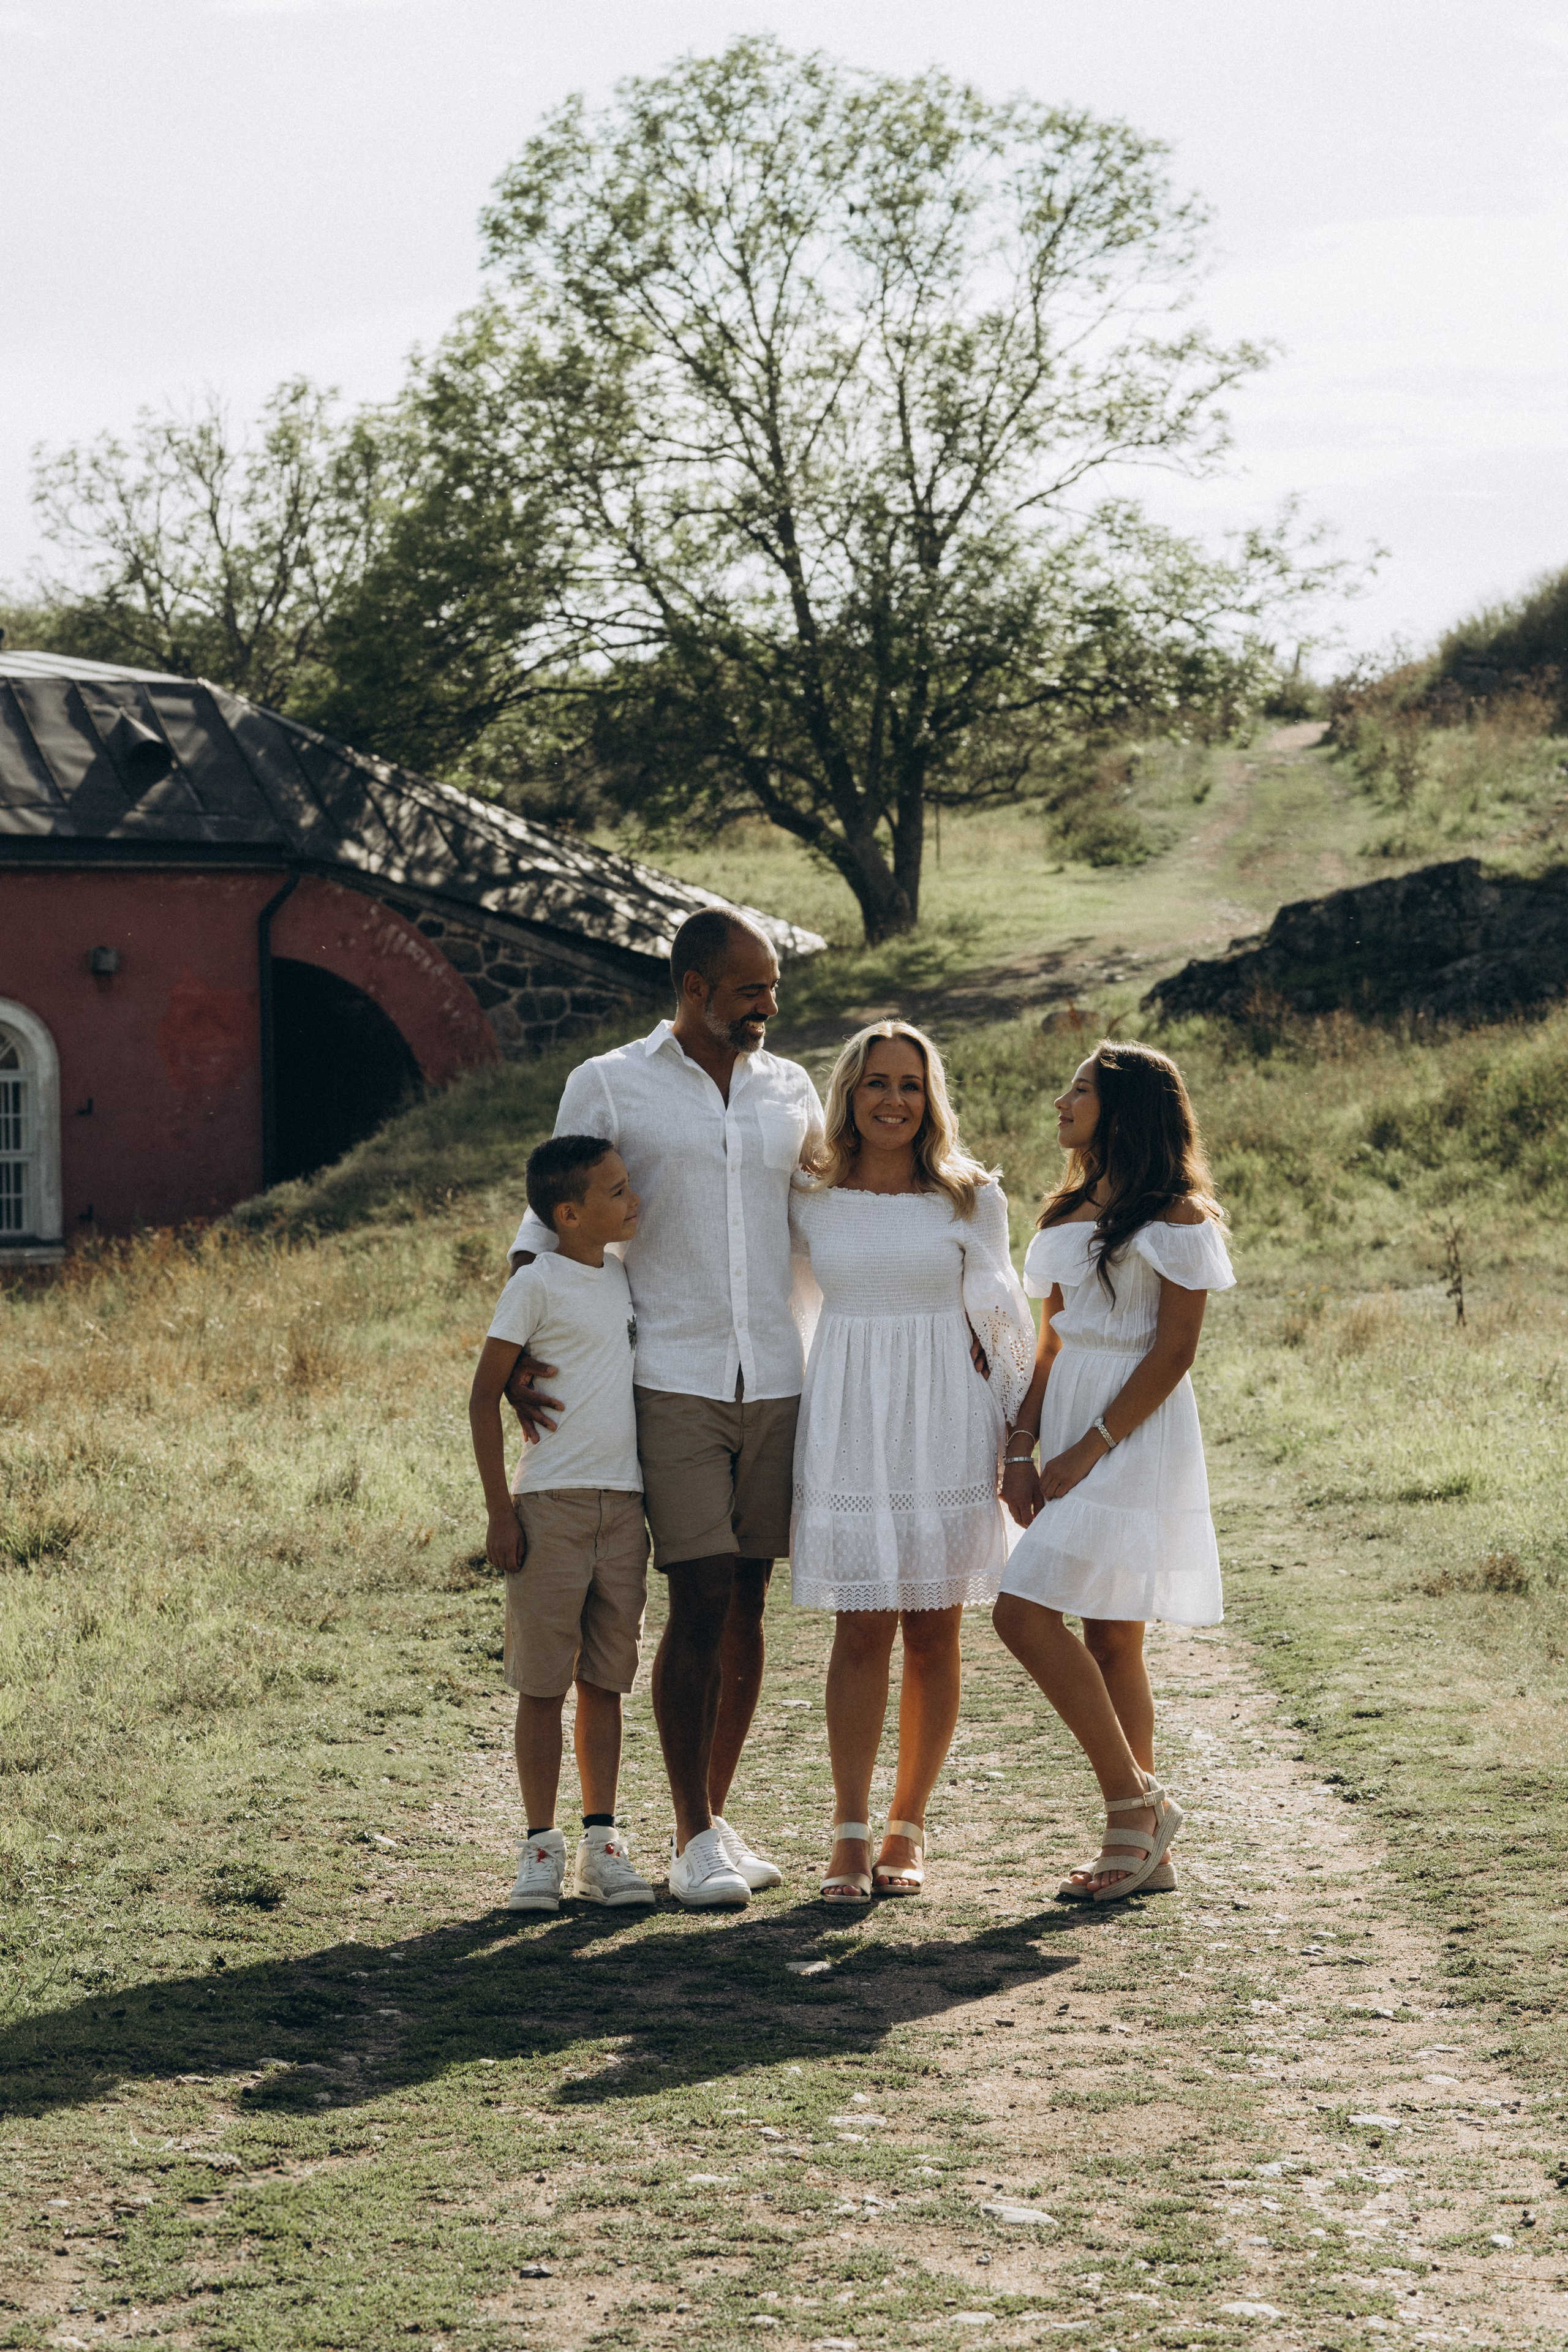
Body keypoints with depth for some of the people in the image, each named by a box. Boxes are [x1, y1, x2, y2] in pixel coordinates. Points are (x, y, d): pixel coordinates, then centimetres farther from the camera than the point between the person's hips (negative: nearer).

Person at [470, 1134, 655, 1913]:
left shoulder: (625, 1277, 11)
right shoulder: (537, 1285, -8)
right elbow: (484, 1396, -7)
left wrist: (660, 1501, 20)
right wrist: (500, 1512, -10)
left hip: (622, 1505, 6)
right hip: (550, 1504, -6)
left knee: (605, 1681, 9)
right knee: (543, 1683, 0)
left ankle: (602, 1844, 14)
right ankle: (540, 1848, 7)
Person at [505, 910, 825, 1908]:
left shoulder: (792, 1093, 11)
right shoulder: (607, 1088, 1)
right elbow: (547, 1228, 3)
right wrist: (519, 1356, -10)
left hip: (777, 1382, 4)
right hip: (674, 1382, -4)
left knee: (747, 1604, 6)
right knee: (699, 1603, -9)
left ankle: (717, 1819, 17)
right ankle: (694, 1840, -2)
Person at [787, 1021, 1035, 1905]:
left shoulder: (973, 1198, 2)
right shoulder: (809, 1202, 4)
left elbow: (999, 1318, 8)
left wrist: (1015, 1437, 7)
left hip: (946, 1424, 0)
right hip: (848, 1425, 0)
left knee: (933, 1632, 4)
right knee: (862, 1630, -5)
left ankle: (909, 1828, 14)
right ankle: (850, 1835, -2)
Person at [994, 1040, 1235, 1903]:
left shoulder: (1178, 1219, -7)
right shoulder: (1068, 1215, 16)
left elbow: (1174, 1351, -12)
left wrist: (1088, 1450, -15)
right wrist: (1020, 1451, 5)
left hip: (1135, 1433, -8)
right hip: (1068, 1425, 8)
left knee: (1026, 1612, -17)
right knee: (1107, 1639, 7)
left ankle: (1134, 1801, -6)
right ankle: (1142, 1847, 12)